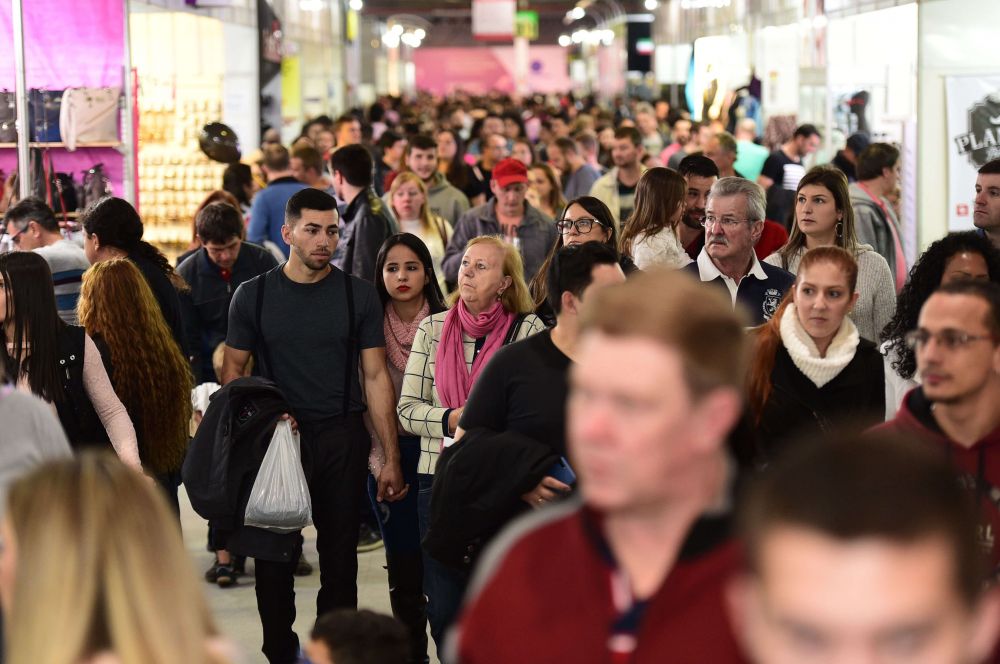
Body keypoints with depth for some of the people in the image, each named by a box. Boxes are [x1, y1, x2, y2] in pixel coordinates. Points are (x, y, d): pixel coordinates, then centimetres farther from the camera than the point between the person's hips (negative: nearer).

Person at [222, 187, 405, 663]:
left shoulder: (358, 294, 1)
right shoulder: (253, 295, 1)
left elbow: (376, 377, 1)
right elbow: (232, 369, 6)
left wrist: (391, 457, -3)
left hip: (342, 437, 0)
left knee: (340, 554, 6)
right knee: (274, 557, 5)